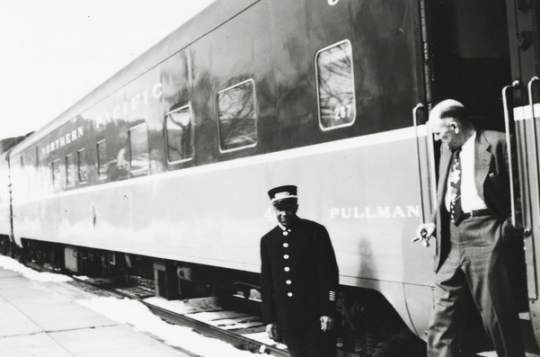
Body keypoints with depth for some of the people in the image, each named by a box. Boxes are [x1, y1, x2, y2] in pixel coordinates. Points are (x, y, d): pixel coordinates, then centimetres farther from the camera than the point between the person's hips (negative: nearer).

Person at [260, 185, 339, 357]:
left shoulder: (315, 231, -2)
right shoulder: (267, 240, 9)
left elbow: (329, 272, -5)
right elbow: (266, 283, 11)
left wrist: (327, 311, -11)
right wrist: (269, 319, 7)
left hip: (315, 315, -3)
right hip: (286, 319, 3)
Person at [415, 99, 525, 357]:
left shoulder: (495, 143, -5)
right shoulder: (447, 149, 16)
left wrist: (508, 230, -13)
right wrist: (435, 224, 9)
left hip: (485, 237, -7)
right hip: (453, 241, 7)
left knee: (498, 318, 2)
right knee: (441, 322, 5)